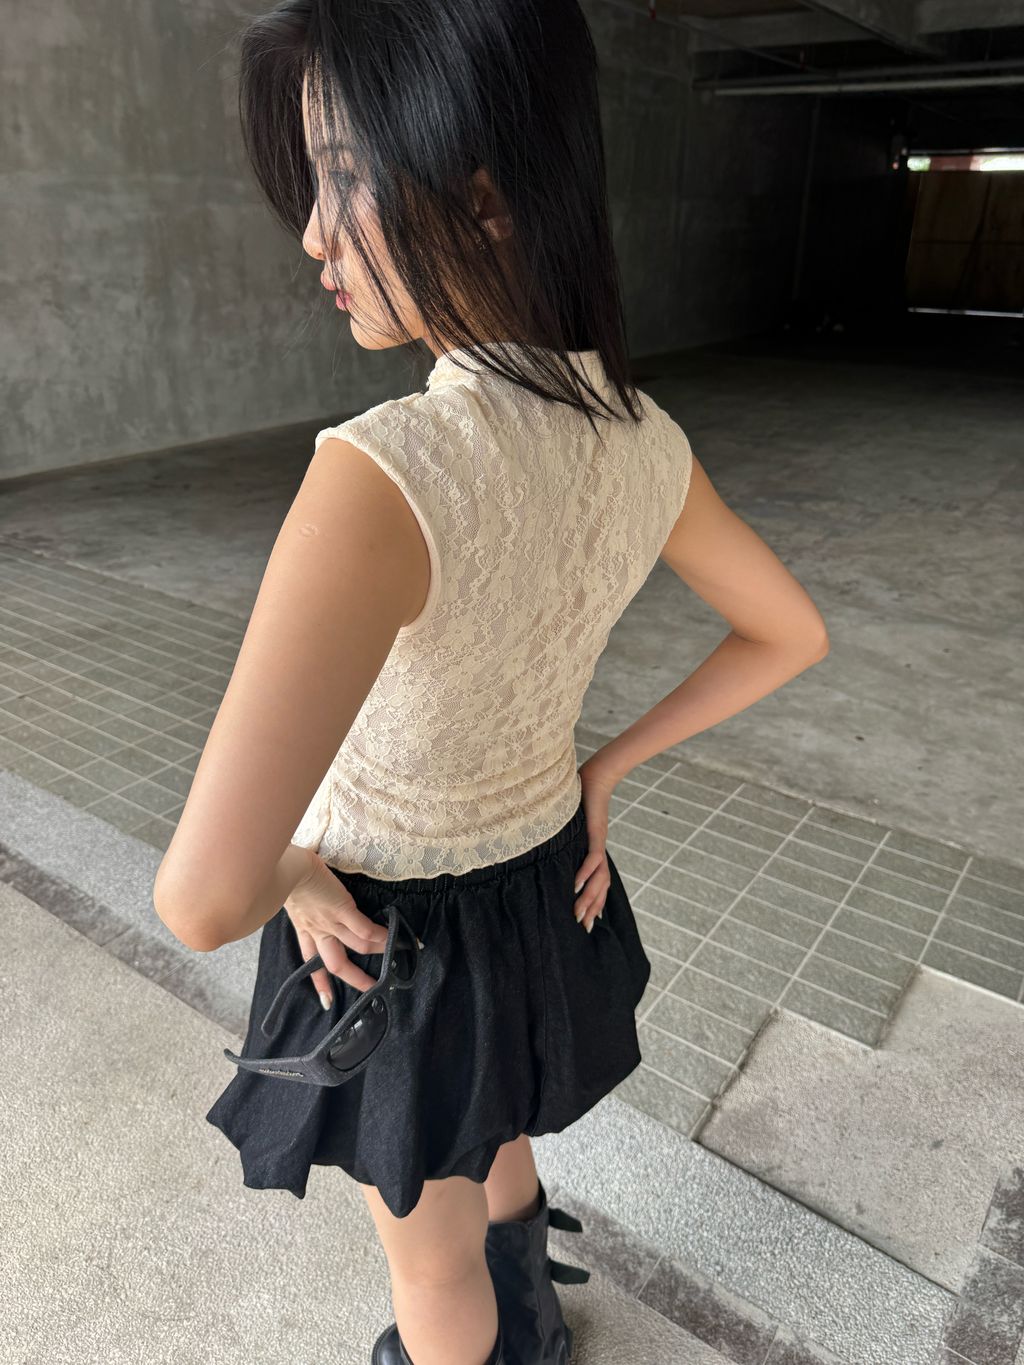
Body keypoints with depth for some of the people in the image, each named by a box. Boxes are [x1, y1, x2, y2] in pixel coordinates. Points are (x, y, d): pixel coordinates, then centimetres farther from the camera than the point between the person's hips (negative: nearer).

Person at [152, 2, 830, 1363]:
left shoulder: (386, 475, -37)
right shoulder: (647, 441, -13)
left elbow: (203, 894, -40)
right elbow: (793, 634, 3)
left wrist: (296, 881, -16)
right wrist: (604, 766, 4)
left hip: (389, 932, -6)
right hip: (542, 887, 7)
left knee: (432, 1252, 27)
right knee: (495, 1145, 38)